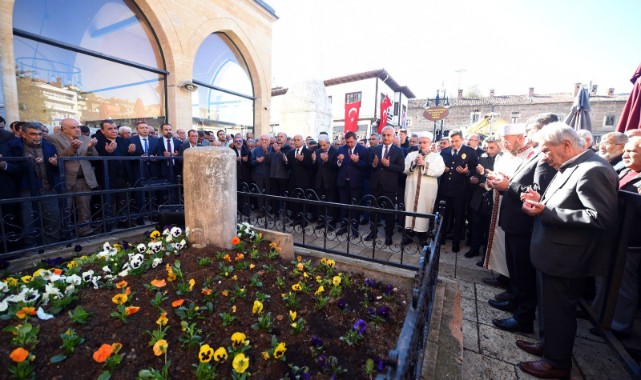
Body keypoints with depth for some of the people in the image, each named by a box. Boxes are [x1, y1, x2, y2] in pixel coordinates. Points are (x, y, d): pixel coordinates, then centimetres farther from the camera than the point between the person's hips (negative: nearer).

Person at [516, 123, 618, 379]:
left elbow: (602, 217, -26)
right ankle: (550, 344, 42)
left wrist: (545, 212, -27)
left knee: (559, 310, 9)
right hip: (553, 254, 9)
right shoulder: (571, 168, 10)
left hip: (564, 259, -9)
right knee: (551, 306, 23)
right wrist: (542, 200, 1)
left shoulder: (593, 170, -20)